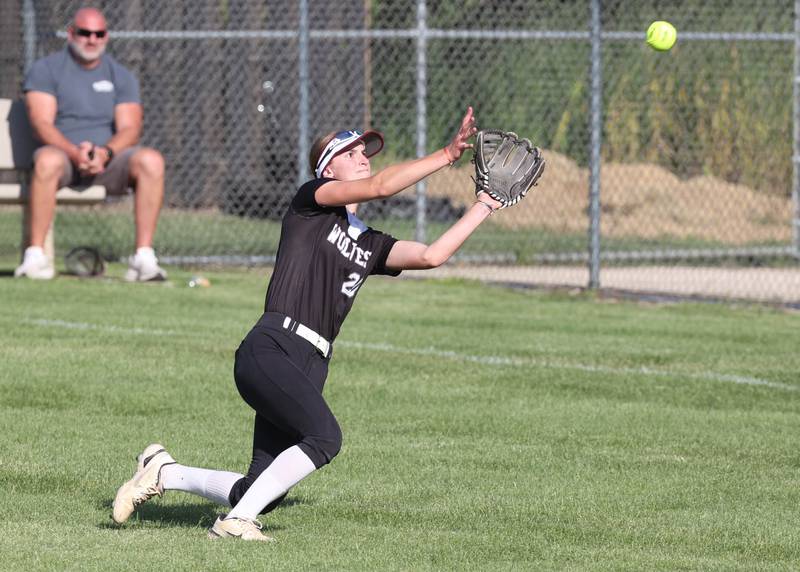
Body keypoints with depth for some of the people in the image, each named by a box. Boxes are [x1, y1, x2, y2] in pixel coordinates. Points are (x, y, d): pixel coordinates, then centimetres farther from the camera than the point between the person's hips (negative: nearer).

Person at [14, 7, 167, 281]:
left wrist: (106, 153, -22)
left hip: (109, 162, 3)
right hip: (62, 152, -3)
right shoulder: (46, 69, 5)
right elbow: (42, 124, -9)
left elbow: (129, 130, 0)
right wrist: (75, 153, -27)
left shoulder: (121, 76, 13)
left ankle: (143, 257, -30)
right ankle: (35, 256, -38)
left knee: (151, 160, -27)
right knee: (48, 160, -39)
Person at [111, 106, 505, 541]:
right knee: (324, 436, -29)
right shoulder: (311, 200, 4)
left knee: (262, 495, 3)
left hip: (311, 368, 8)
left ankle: (162, 473, 23)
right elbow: (379, 187, -11)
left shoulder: (370, 245, 23)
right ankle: (236, 521, -21)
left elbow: (431, 256, 13)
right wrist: (449, 154, -12)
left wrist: (482, 209, 10)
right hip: (270, 349, -8)